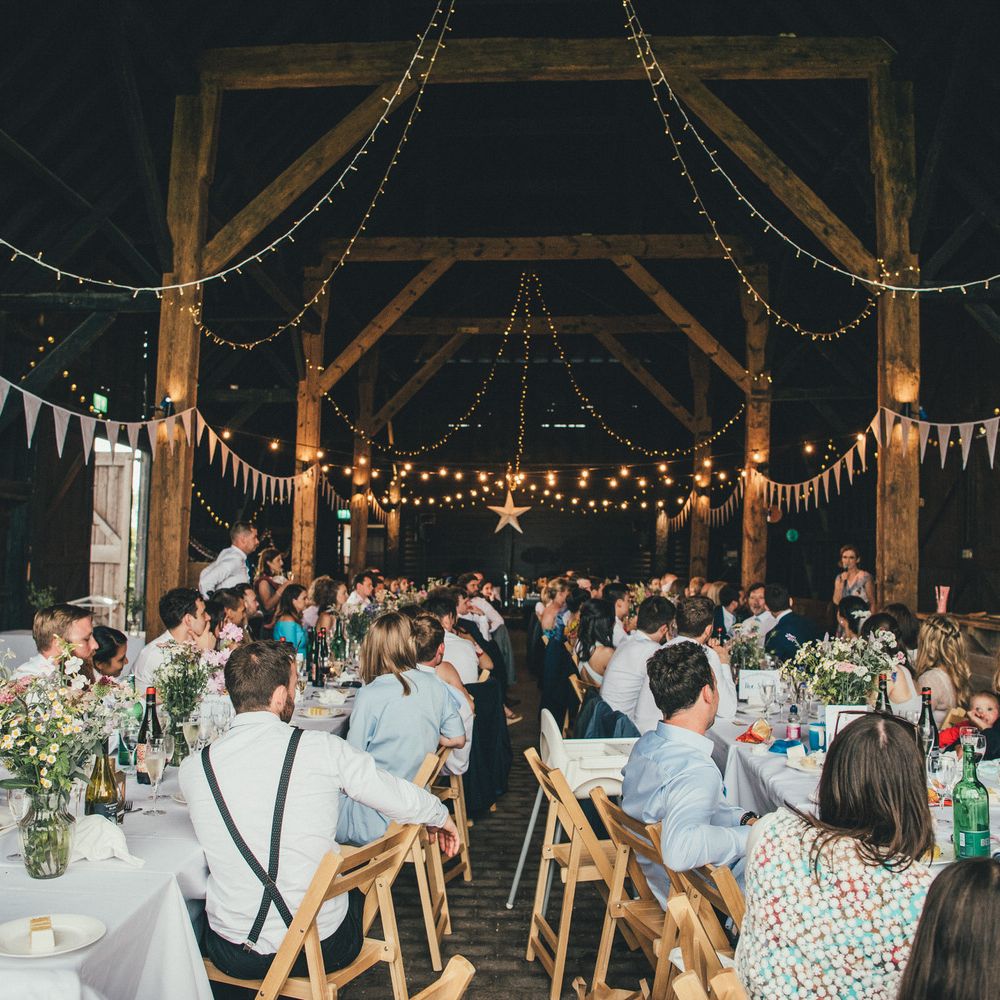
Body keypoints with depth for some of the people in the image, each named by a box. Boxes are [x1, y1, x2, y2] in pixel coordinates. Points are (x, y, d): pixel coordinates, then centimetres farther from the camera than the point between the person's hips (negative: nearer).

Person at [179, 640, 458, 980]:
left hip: (234, 957, 1)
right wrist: (441, 817, 17)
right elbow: (402, 799, -5)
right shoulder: (322, 748, -15)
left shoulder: (193, 769, -9)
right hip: (324, 951, -1)